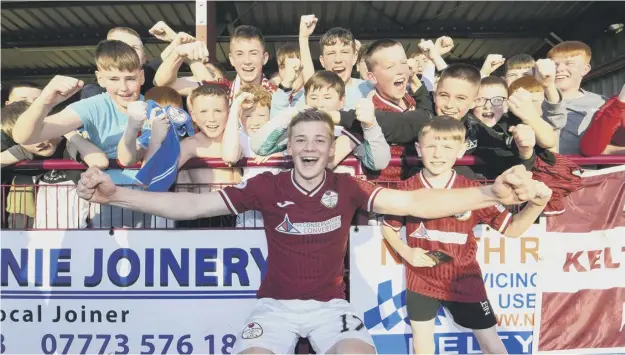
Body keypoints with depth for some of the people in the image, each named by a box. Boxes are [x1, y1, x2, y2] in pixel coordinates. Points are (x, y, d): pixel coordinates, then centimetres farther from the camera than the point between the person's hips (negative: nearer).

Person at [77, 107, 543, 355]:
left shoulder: (347, 188, -6)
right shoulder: (267, 187, -6)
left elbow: (417, 202, -15)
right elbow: (193, 205, -9)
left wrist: (491, 193, -30)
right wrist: (115, 194, -18)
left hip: (330, 304, 0)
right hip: (276, 304, 0)